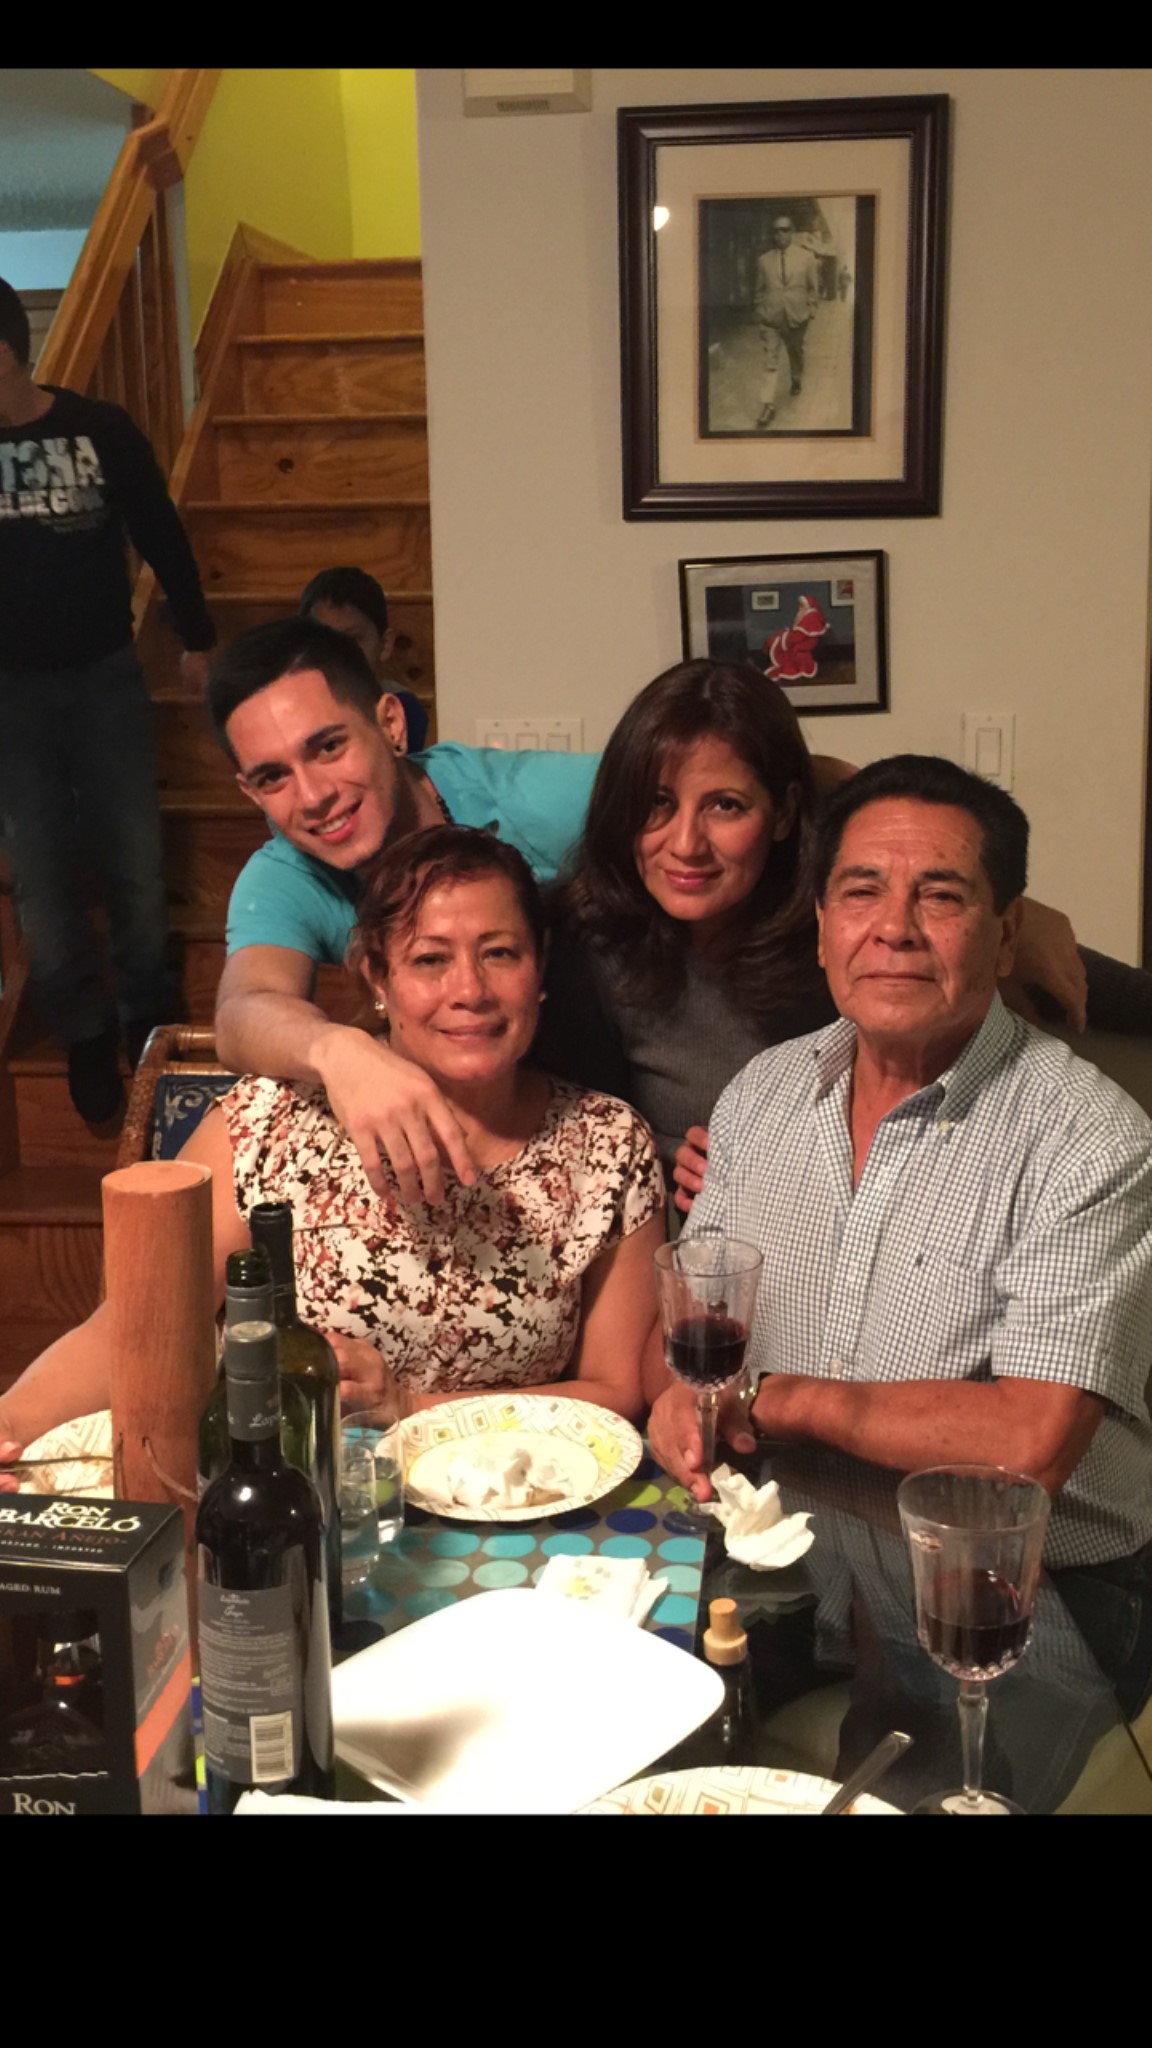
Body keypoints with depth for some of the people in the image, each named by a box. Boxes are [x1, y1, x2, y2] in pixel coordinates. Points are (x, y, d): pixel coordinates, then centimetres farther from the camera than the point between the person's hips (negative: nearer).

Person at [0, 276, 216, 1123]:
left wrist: (198, 640, 8)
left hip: (106, 674, -1)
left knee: (135, 859, 2)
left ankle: (148, 1018, 20)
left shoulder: (101, 428, -6)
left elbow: (161, 535, 3)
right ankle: (86, 1033, 17)